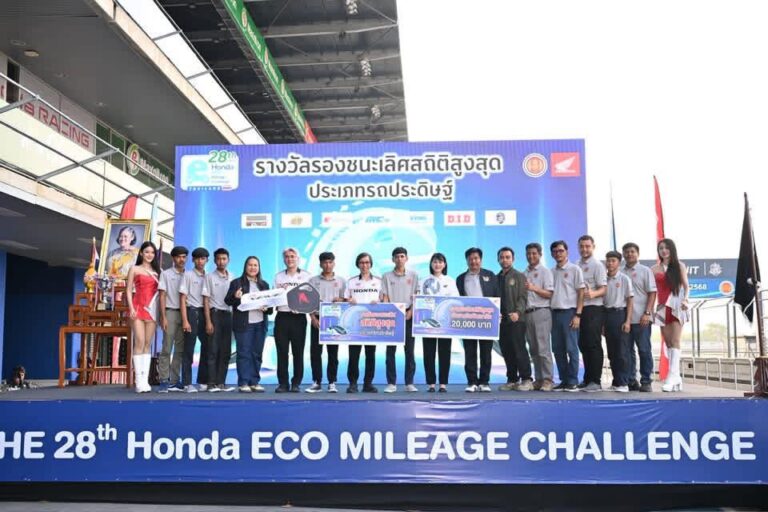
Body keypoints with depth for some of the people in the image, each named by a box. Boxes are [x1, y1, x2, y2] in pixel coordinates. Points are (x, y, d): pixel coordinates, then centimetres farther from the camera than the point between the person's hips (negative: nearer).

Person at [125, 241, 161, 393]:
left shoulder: (157, 271, 16)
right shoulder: (134, 269, 7)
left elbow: (160, 291, 14)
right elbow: (128, 290, 3)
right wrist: (131, 308, -11)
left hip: (152, 309, 4)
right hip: (138, 307, -3)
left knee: (148, 344, 3)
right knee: (139, 343, -11)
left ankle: (145, 379, 4)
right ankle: (139, 380, -11)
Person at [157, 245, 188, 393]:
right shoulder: (166, 274, 3)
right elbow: (162, 296, -1)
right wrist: (163, 317, -9)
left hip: (184, 313, 4)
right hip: (171, 312, -4)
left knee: (180, 349, 5)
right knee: (167, 348, -6)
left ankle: (174, 380, 10)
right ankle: (164, 381, -2)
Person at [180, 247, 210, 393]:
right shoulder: (188, 275, 0)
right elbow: (182, 298, -4)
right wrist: (185, 320, -11)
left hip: (205, 313, 5)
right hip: (192, 312, -5)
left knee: (207, 348, 7)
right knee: (189, 349, -3)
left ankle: (203, 381, 17)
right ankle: (187, 383, 1)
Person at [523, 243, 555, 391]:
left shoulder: (545, 271, 2)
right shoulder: (524, 273, 17)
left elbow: (549, 294, -6)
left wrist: (534, 288, -17)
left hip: (541, 312, -6)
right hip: (527, 313, 6)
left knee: (543, 348, -10)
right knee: (533, 349, 6)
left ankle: (547, 380, -7)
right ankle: (538, 379, 11)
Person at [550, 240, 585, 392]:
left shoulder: (574, 269, 1)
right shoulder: (551, 272, 14)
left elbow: (581, 293, -3)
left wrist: (578, 314, -11)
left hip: (569, 312, -5)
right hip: (555, 312, 5)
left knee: (571, 348, -5)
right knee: (558, 349, 6)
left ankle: (573, 381, 2)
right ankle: (564, 380, 14)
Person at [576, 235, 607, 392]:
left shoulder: (597, 265, -5)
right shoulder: (577, 265, 16)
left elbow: (603, 289, -11)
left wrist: (593, 294, -33)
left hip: (593, 308, -7)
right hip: (579, 308, 7)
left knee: (593, 345, -6)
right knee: (583, 345, 11)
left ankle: (595, 381, -2)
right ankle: (587, 379, 21)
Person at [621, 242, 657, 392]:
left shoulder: (645, 271, 4)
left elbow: (652, 293, -2)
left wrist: (647, 313, -12)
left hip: (641, 318, -3)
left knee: (644, 350, 0)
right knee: (627, 350, 6)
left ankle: (646, 382, 6)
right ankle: (630, 380, 13)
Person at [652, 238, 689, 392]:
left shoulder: (679, 266, 5)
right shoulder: (654, 269, 9)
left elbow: (686, 286, 1)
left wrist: (685, 300, -16)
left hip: (676, 306, -3)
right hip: (663, 307, 3)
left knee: (675, 341, -11)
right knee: (668, 343, 2)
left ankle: (673, 375, -18)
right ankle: (676, 377, 5)